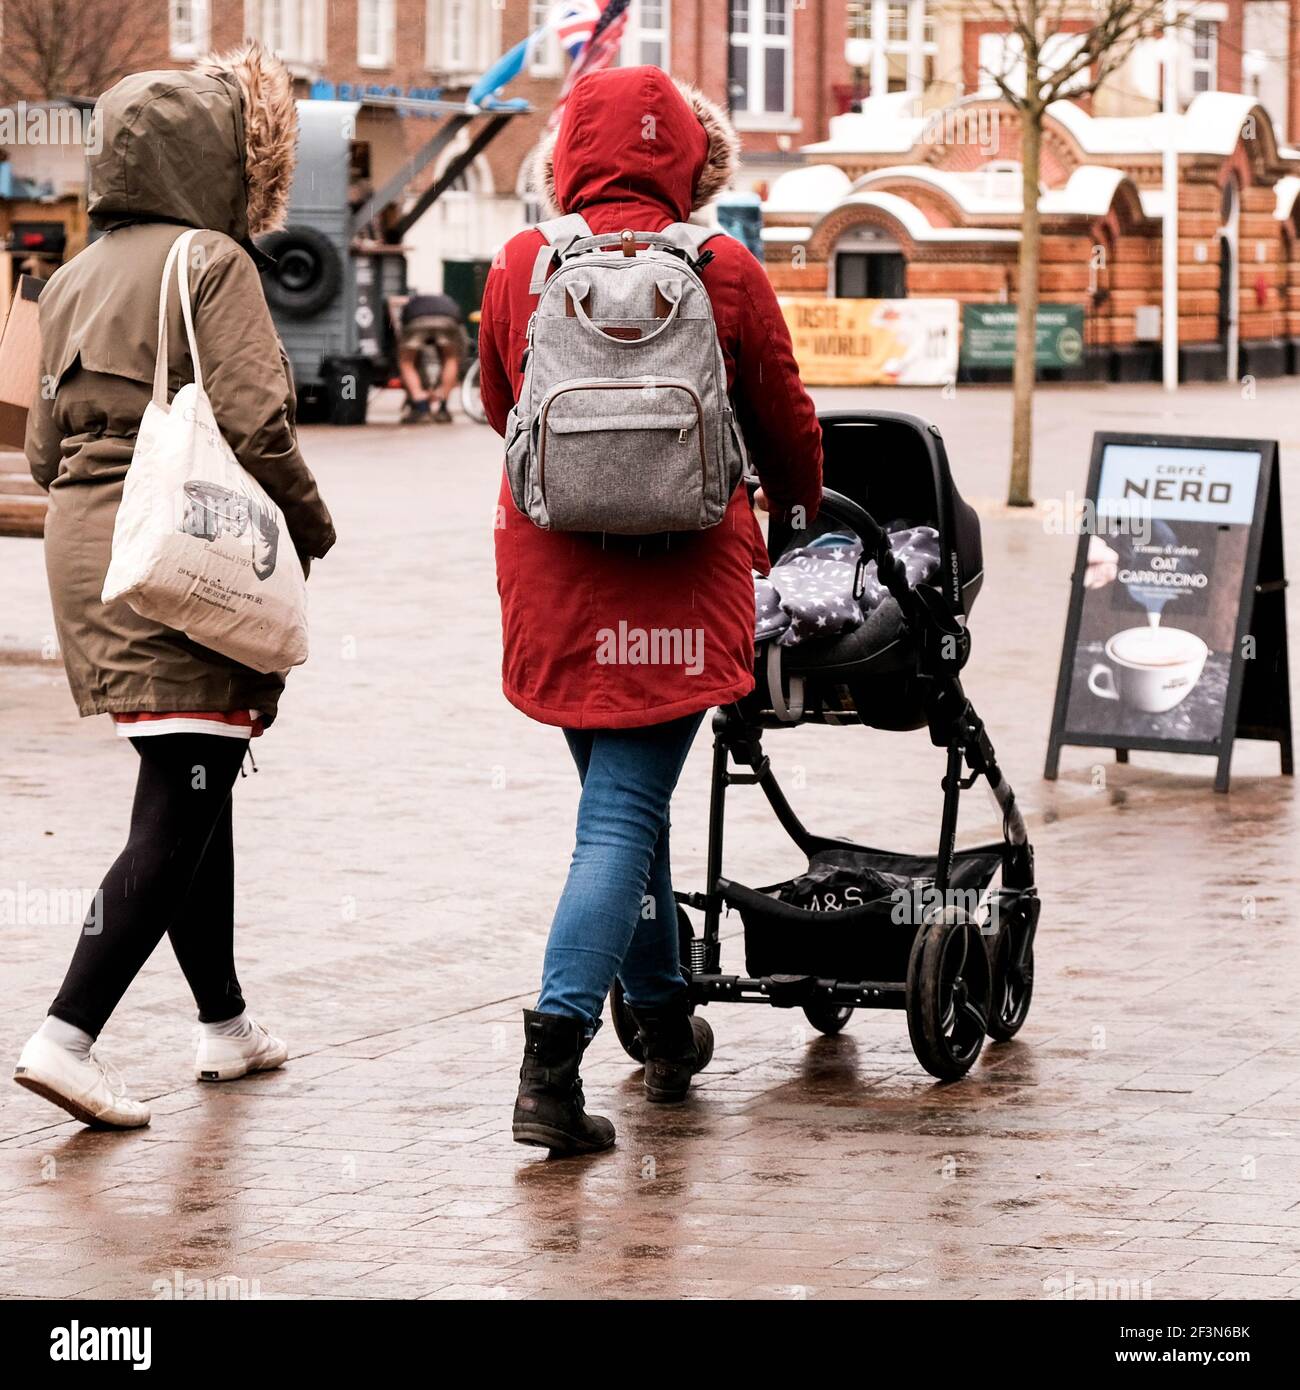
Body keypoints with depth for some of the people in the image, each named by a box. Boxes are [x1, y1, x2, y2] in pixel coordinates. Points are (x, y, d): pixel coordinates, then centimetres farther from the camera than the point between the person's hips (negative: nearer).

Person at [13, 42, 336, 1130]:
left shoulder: (75, 280, 13)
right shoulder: (211, 265, -11)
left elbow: (45, 445, 15)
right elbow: (255, 424, -18)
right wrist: (310, 529, -3)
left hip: (86, 550, 8)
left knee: (193, 794, 18)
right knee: (176, 815, -7)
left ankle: (224, 1023, 27)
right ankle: (68, 1035, -16)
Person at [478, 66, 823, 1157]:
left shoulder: (520, 269, -2)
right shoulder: (725, 277, -7)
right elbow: (786, 423, 6)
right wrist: (799, 505, 28)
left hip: (551, 574, 3)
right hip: (674, 576, -3)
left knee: (621, 795, 21)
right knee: (623, 813, -4)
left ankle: (665, 1026, 34)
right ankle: (553, 1058, -17)